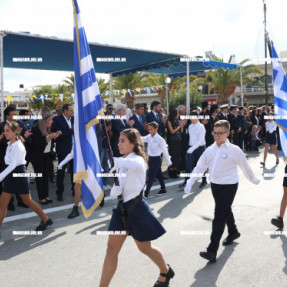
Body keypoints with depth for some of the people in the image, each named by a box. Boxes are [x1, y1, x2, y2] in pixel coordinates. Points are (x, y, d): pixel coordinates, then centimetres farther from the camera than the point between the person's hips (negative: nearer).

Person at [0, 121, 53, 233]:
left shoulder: (18, 146, -18)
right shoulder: (9, 144, 8)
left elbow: (12, 165, -23)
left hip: (19, 174, -8)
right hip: (10, 175, 8)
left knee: (27, 200, 4)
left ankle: (46, 220, 20)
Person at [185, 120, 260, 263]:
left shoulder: (234, 150, -10)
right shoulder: (210, 150, 1)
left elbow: (245, 166, 3)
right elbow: (199, 167, 4)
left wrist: (253, 179, 17)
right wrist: (190, 182, -4)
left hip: (229, 186, -5)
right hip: (215, 185, 5)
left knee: (219, 217, -9)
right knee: (226, 211, 24)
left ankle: (212, 251, -9)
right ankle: (233, 232, 51)